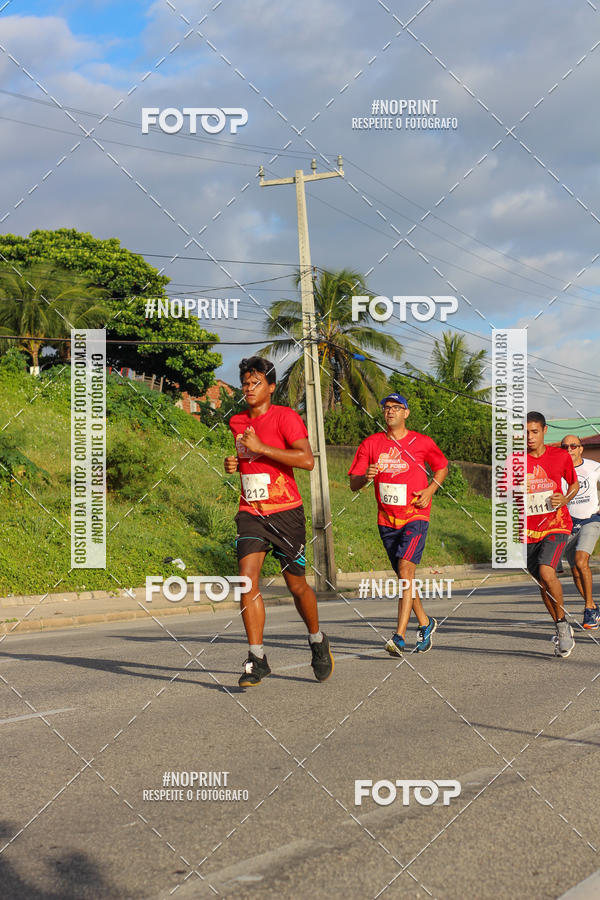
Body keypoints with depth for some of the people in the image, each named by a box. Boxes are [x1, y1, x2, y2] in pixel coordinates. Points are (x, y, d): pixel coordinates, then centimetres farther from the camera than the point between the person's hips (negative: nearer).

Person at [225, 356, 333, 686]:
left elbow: (307, 459, -19)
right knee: (247, 579, -14)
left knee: (296, 584, 5)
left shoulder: (286, 416, -7)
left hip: (285, 511, -4)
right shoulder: (237, 422, 12)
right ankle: (257, 659, -12)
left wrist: (261, 447, -20)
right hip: (251, 512, 4)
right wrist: (233, 464, 7)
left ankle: (317, 641, 31)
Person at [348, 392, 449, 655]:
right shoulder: (371, 444, 2)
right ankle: (425, 623, 35)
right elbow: (353, 484, 1)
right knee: (404, 576, 12)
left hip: (415, 517, -4)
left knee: (406, 568, -21)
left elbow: (442, 466, 15)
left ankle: (400, 637, -27)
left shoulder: (422, 443, -1)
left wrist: (430, 489, -2)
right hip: (387, 520, 4)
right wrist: (366, 477, -22)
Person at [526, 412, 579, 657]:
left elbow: (574, 484, 14)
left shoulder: (561, 457, -1)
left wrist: (565, 499, -6)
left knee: (546, 571, -23)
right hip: (528, 530, 2)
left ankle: (562, 623, -4)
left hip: (556, 525, -2)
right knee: (542, 583, 7)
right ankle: (562, 631, 26)